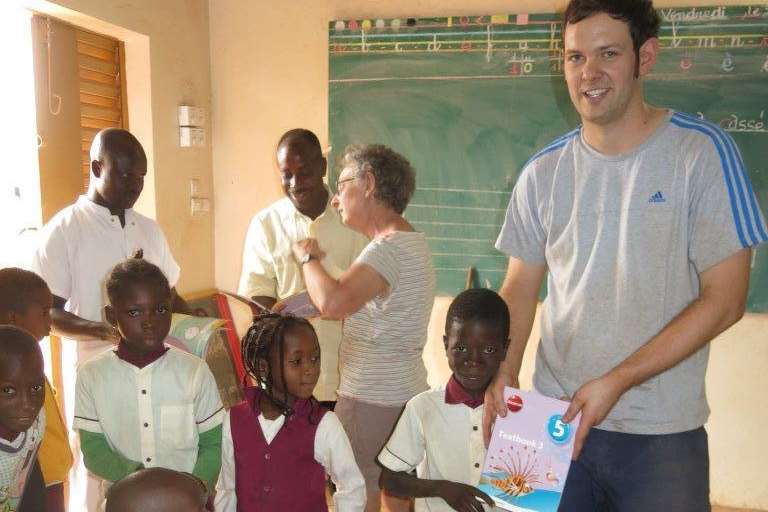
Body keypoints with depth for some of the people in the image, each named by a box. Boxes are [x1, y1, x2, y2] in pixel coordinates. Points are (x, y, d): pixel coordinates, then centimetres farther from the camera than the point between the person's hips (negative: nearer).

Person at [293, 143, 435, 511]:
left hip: (372, 400, -10)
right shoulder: (411, 241, 13)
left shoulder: (390, 248, -20)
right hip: (403, 391, 10)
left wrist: (308, 257, -16)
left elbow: (332, 302, -34)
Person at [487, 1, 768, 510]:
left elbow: (724, 298, -11)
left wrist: (616, 382, -17)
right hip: (555, 420, 3)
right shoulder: (543, 173, 1)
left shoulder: (703, 152, -9)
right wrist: (504, 373, -11)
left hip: (663, 435, -2)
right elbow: (521, 287, 6)